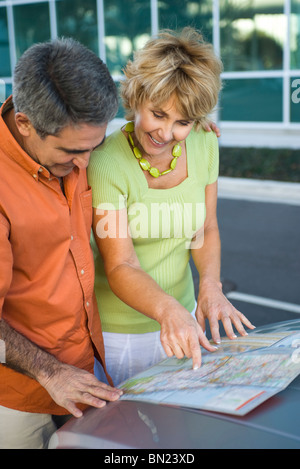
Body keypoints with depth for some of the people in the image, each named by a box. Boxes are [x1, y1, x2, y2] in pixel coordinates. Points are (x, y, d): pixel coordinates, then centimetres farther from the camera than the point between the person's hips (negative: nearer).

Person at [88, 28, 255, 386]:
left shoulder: (204, 145, -6)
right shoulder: (106, 161, -23)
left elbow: (206, 229, 3)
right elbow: (120, 266, -25)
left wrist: (210, 284, -15)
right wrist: (169, 310, -42)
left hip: (180, 318, 5)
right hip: (117, 330, -5)